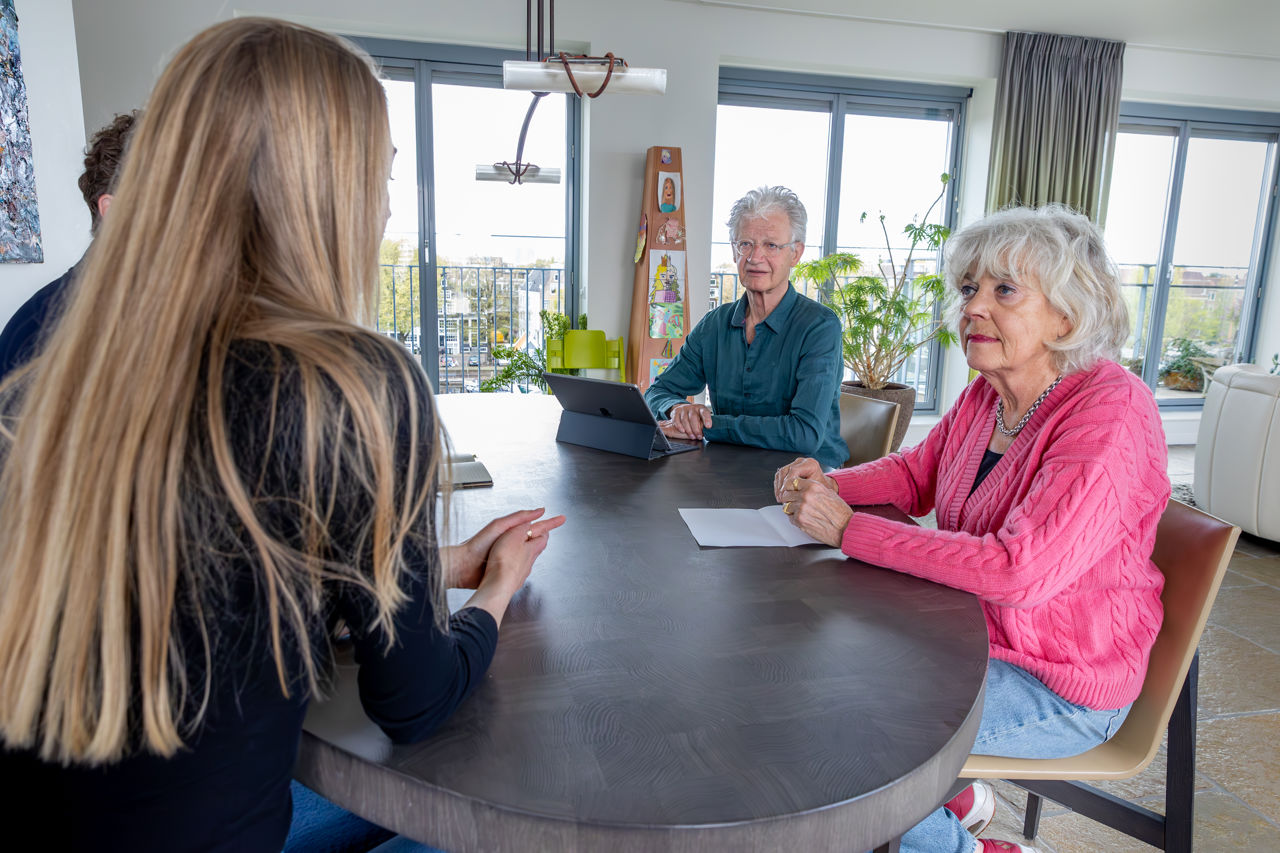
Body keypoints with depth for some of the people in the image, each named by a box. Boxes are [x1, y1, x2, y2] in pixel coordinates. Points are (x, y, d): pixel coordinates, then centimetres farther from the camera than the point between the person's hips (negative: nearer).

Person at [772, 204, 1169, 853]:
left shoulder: (1111, 414, -25)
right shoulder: (986, 395, 0)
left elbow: (1018, 570, -34)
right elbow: (915, 471, 14)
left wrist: (847, 528, -31)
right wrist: (829, 485, -8)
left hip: (1061, 688, -8)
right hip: (971, 633, 8)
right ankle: (954, 797, 27)